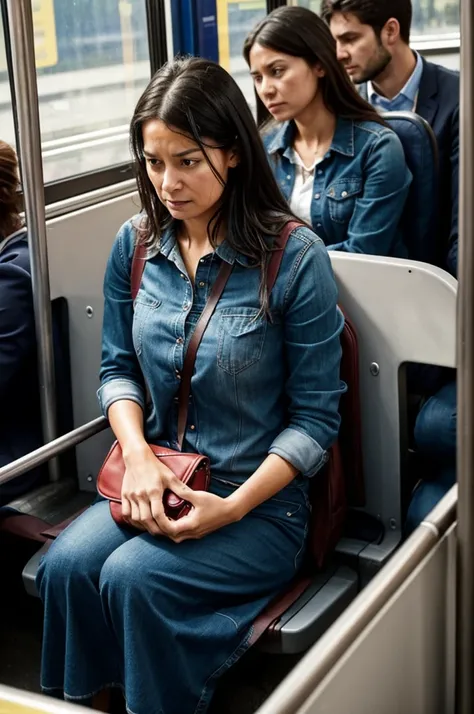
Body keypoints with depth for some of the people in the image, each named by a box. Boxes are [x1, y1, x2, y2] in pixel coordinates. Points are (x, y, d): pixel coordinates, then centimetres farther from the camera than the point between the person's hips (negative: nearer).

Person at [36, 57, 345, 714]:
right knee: (66, 563, -22)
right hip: (154, 481, 4)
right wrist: (138, 455, -9)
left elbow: (315, 417, -9)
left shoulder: (295, 257, -12)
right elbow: (118, 368, 11)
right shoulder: (136, 245, 2)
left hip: (262, 502, -4)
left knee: (134, 577, -27)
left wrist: (233, 507, -18)